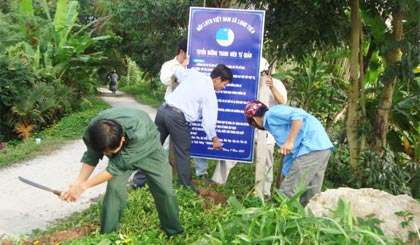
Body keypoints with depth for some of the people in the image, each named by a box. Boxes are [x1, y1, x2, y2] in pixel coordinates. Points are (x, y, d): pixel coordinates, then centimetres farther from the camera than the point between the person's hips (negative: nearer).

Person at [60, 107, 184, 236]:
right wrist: (77, 183, -26)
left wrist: (83, 186, -33)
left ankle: (175, 233, 16)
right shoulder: (93, 132, -32)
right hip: (119, 154, 3)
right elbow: (91, 158, -13)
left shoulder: (137, 133, -46)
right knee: (114, 188, -17)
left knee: (165, 190, -7)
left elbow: (117, 166, -38)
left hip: (148, 148, -3)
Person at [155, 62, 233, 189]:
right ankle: (187, 186, 16)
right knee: (183, 152, 7)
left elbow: (177, 71, 30)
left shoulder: (193, 73, 13)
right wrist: (215, 139, 11)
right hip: (177, 117, -7)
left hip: (163, 109, 7)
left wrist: (184, 64, 52)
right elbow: (208, 120, -3)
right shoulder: (210, 94, -4)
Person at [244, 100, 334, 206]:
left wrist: (290, 142, -17)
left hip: (311, 147, -10)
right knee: (309, 198, 12)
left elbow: (298, 115, -17)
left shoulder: (272, 114, 1)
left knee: (288, 194, -6)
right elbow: (291, 152, 31)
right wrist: (286, 175, 32)